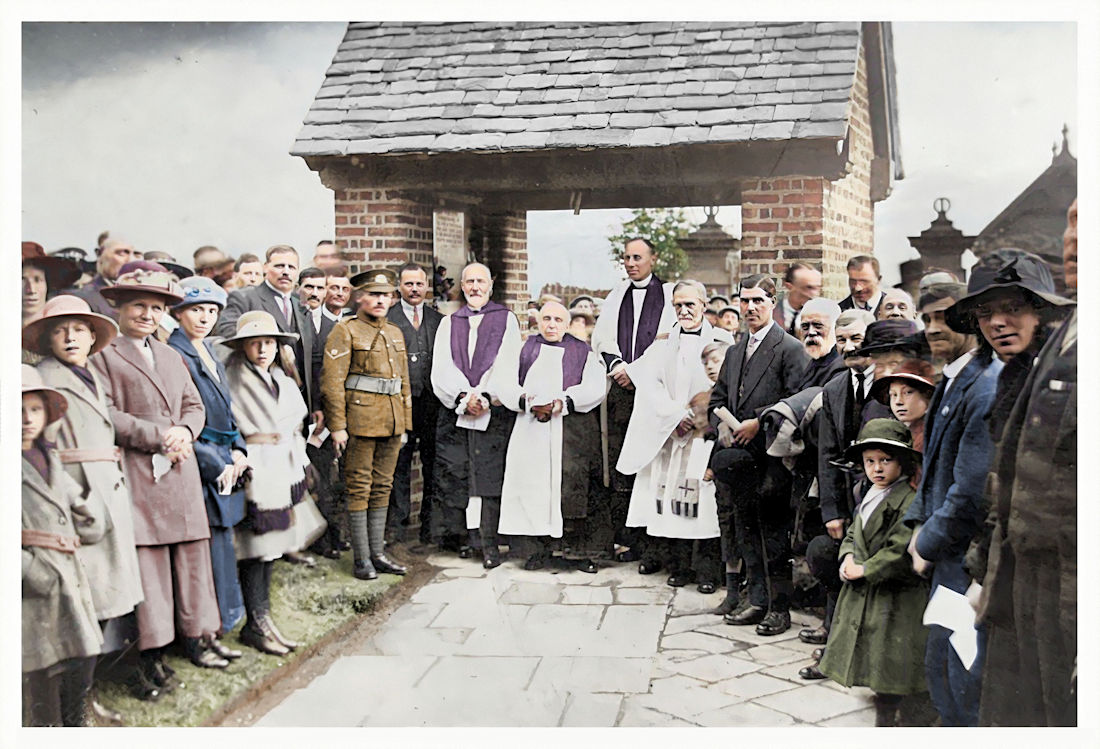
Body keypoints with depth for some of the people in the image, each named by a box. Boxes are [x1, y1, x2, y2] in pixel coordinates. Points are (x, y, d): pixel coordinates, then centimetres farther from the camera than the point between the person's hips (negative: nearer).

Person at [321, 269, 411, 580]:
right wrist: (337, 426, -15)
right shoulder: (345, 331, -4)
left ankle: (378, 552, 18)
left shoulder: (395, 333, 16)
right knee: (359, 489, -1)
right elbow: (332, 382, -10)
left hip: (391, 424, 6)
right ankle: (362, 558, 5)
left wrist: (405, 423, 16)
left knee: (382, 487, 10)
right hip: (360, 421, -6)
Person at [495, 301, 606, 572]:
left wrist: (562, 403, -13)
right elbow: (503, 384, 4)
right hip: (531, 430, 1)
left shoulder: (583, 352, 16)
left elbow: (594, 388, 0)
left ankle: (574, 547, -1)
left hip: (573, 430, -1)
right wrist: (528, 402, -14)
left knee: (573, 487, -9)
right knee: (535, 486, -6)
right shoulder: (522, 349, 18)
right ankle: (541, 547, 3)